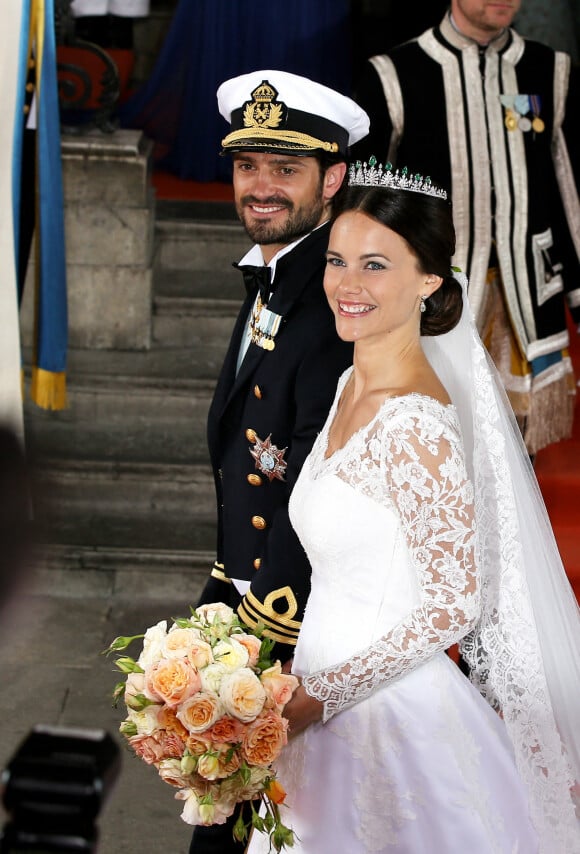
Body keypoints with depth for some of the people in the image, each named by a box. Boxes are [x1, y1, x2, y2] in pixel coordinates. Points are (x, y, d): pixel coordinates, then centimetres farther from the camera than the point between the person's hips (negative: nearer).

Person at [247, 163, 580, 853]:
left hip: (388, 712, -8)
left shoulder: (416, 424, -23)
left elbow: (454, 607, -21)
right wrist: (306, 692, 14)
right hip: (333, 698, 8)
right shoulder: (353, 387, 4)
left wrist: (314, 698, -17)